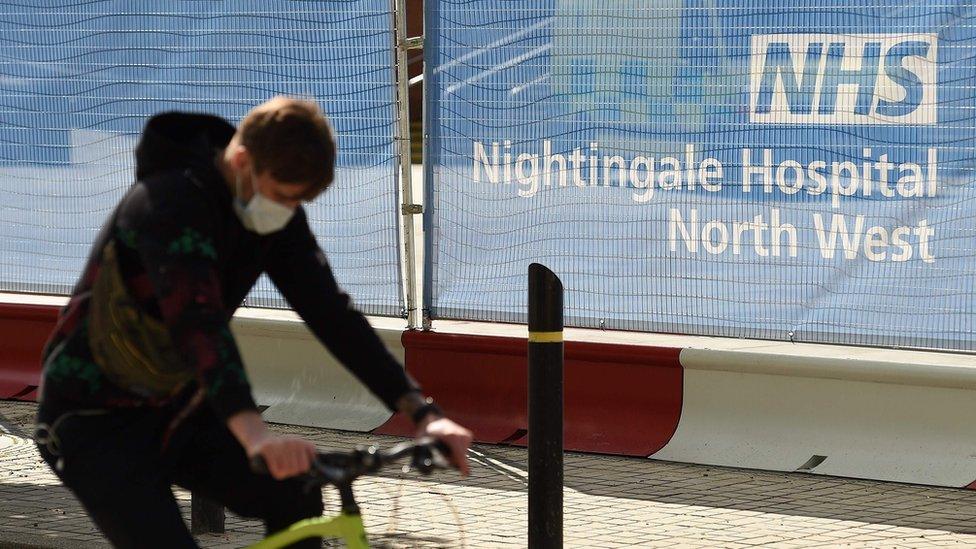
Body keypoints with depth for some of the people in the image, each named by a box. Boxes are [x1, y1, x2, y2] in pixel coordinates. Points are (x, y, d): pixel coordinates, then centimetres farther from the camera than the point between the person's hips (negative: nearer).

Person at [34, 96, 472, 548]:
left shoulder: (278, 214, -4)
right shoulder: (169, 202, -28)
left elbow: (329, 311, -7)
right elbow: (195, 319, -42)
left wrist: (420, 411, -19)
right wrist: (252, 430, -57)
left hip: (173, 409, 8)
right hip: (95, 420, -8)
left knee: (297, 501, -5)